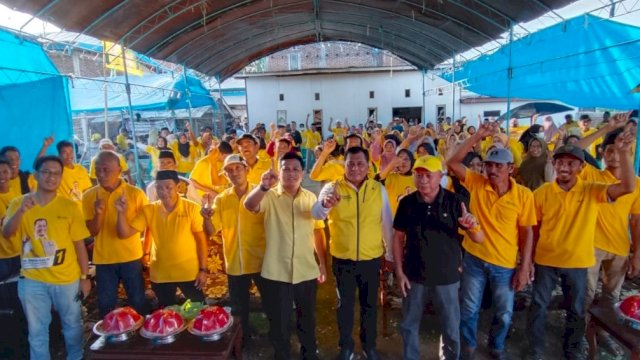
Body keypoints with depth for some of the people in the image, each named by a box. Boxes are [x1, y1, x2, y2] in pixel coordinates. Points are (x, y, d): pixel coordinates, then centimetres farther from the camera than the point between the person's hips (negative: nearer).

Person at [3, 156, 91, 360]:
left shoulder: (70, 206, -5)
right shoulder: (18, 203, -1)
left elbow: (79, 244, -3)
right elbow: (6, 234, -16)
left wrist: (85, 277, -2)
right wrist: (21, 211, -33)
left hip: (67, 279, 0)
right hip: (32, 280, 1)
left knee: (72, 326, 16)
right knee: (37, 331, 16)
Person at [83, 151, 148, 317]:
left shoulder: (136, 193, -8)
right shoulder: (89, 196, -1)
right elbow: (91, 232, -2)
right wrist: (98, 214, -19)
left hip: (131, 257, -2)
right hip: (103, 259, 2)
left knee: (138, 303, 9)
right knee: (106, 306, 14)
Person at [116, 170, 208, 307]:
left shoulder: (191, 208, -10)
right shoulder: (148, 210, -3)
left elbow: (201, 239, -6)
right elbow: (124, 233, -5)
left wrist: (203, 269, -7)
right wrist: (122, 213, -22)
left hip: (189, 273, -2)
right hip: (160, 275, 3)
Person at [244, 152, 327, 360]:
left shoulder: (311, 198, 3)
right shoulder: (269, 197, -6)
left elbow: (317, 231, 10)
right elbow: (249, 206, -27)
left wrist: (322, 263, 9)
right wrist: (263, 186, -46)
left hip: (306, 271, 3)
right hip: (276, 273, -2)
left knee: (308, 320, 21)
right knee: (279, 323, 13)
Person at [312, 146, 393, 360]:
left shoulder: (379, 189, -2)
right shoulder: (332, 188, -7)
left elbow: (387, 223, 5)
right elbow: (316, 214, -23)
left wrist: (392, 254, 9)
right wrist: (325, 203, -46)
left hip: (371, 259, 1)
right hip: (342, 259, -1)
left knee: (370, 305, 17)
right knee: (345, 304, 15)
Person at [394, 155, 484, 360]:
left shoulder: (455, 202, -10)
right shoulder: (407, 202, -6)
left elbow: (479, 239, -8)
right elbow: (398, 237, 2)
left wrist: (473, 226, -31)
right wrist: (399, 271, -2)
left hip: (446, 275, -1)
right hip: (414, 274, 1)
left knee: (451, 327, 13)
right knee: (409, 324, 15)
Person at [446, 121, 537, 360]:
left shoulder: (523, 195, -10)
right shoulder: (476, 184, -8)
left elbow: (527, 233, -5)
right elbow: (452, 162, -18)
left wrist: (524, 268, -6)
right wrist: (478, 136, -24)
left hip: (505, 265, 0)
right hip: (474, 259, 0)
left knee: (504, 314, 17)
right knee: (469, 309, 15)